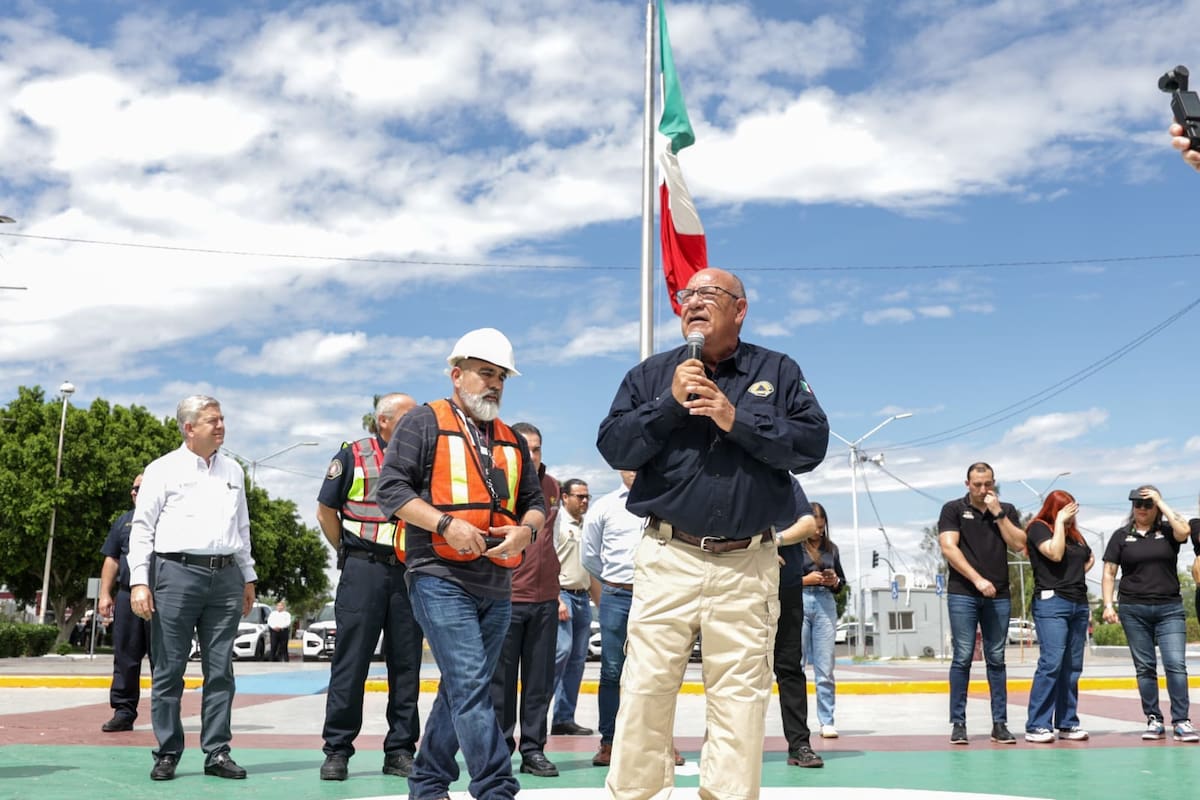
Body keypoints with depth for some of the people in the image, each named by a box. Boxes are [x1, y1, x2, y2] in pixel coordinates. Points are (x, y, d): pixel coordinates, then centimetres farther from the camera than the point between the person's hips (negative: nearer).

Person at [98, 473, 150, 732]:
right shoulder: (124, 521, 18)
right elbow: (112, 560, 18)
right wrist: (105, 594, 9)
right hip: (127, 595, 4)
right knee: (125, 657, 4)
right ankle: (123, 711, 9)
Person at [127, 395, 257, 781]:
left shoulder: (233, 471, 16)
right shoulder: (163, 469, 3)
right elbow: (142, 528, 0)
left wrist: (248, 577, 17)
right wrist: (139, 581, -9)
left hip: (225, 576, 4)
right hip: (177, 573, -4)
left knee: (220, 670, 4)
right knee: (169, 670, 0)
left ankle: (217, 752, 10)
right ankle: (167, 753, 10)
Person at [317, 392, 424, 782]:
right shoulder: (353, 456, 2)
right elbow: (325, 509, 5)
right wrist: (351, 554, 4)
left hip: (410, 572, 3)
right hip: (363, 572, -3)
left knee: (407, 665, 6)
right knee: (350, 663, 0)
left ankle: (400, 750, 14)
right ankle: (337, 750, 8)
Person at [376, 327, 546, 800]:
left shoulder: (512, 441, 19)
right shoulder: (424, 424, 2)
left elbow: (534, 502, 20)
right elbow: (392, 488, -6)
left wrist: (526, 530, -3)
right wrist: (446, 523, -17)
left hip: (497, 585, 7)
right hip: (441, 579, -6)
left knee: (461, 690, 13)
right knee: (471, 687, -14)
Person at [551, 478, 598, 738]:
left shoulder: (587, 526, 18)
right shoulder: (556, 522, -5)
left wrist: (601, 602, 21)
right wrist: (557, 600, -17)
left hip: (583, 597, 7)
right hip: (562, 593, -7)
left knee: (577, 659, 5)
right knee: (562, 649, -20)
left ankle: (564, 719, 10)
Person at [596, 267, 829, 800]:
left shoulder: (779, 372, 10)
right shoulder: (651, 374, 12)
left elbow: (812, 444, -2)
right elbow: (614, 447, 2)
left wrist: (736, 420, -11)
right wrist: (670, 403, -9)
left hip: (748, 565, 0)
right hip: (668, 558, 0)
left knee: (740, 696, 2)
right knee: (646, 690, -2)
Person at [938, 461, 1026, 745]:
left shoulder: (1006, 510, 12)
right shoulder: (953, 509, 4)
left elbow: (1019, 544, 0)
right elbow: (948, 547, -7)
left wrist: (998, 513, -6)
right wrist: (977, 579, -12)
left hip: (998, 595, 3)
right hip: (962, 594, -3)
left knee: (996, 659, 6)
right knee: (962, 658, -2)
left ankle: (1000, 723, 11)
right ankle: (958, 723, 2)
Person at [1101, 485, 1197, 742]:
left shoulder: (1167, 531, 6)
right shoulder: (1121, 535, 7)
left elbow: (1184, 530, -18)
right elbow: (1109, 573, 6)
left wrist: (1161, 502, -9)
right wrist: (1108, 605, -5)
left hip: (1170, 608, -1)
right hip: (1134, 610, 1)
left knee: (1176, 664, -9)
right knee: (1145, 667, 5)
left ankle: (1181, 722, -5)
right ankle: (1154, 721, 12)